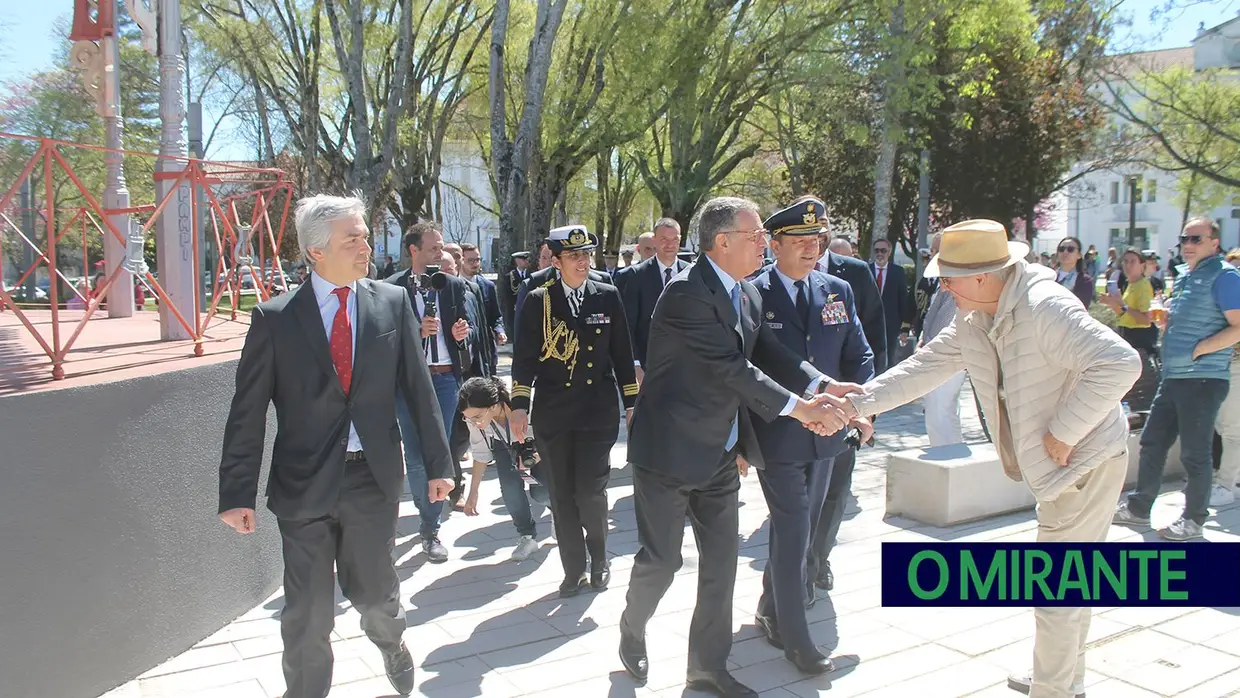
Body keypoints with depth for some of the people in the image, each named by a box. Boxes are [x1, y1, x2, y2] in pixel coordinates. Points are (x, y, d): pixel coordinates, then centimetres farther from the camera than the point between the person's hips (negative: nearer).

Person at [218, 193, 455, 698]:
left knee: (374, 592, 17)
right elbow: (247, 414, -4)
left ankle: (391, 643, 50)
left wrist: (437, 463, 3)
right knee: (308, 615, 8)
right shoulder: (274, 318, -5)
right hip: (305, 482, -1)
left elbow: (418, 388, 2)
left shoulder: (392, 304, 0)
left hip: (373, 477, 2)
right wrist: (237, 494, -6)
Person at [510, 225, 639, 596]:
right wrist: (519, 405, -6)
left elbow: (622, 353, 7)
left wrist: (632, 401, 6)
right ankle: (574, 568, 22)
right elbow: (524, 356, 0)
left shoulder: (608, 296, 3)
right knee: (562, 495, 6)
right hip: (553, 412, 1)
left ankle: (599, 558, 21)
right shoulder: (538, 301, 0)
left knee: (591, 490, -6)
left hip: (598, 409, 0)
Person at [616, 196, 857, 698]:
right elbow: (733, 368, -25)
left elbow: (771, 354, 2)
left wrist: (826, 388, -13)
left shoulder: (748, 296, 8)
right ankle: (632, 633, 34)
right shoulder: (687, 293, -21)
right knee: (661, 560, 5)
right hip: (670, 451, -8)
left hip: (720, 456, 8)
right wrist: (799, 409, -23)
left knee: (721, 565, 11)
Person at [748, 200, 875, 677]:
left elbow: (858, 354, 10)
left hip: (825, 432, 6)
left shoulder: (837, 291, 6)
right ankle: (795, 638, 9)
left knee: (801, 527, 18)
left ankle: (771, 609, 37)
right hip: (777, 435, -6)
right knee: (793, 531, -3)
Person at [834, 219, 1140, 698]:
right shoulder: (972, 322, 2)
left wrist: (1064, 432, -27)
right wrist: (856, 403, -3)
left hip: (1085, 462, -9)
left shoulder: (1045, 307, -27)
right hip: (1057, 466, 9)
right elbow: (922, 369, 4)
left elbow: (1119, 364, -34)